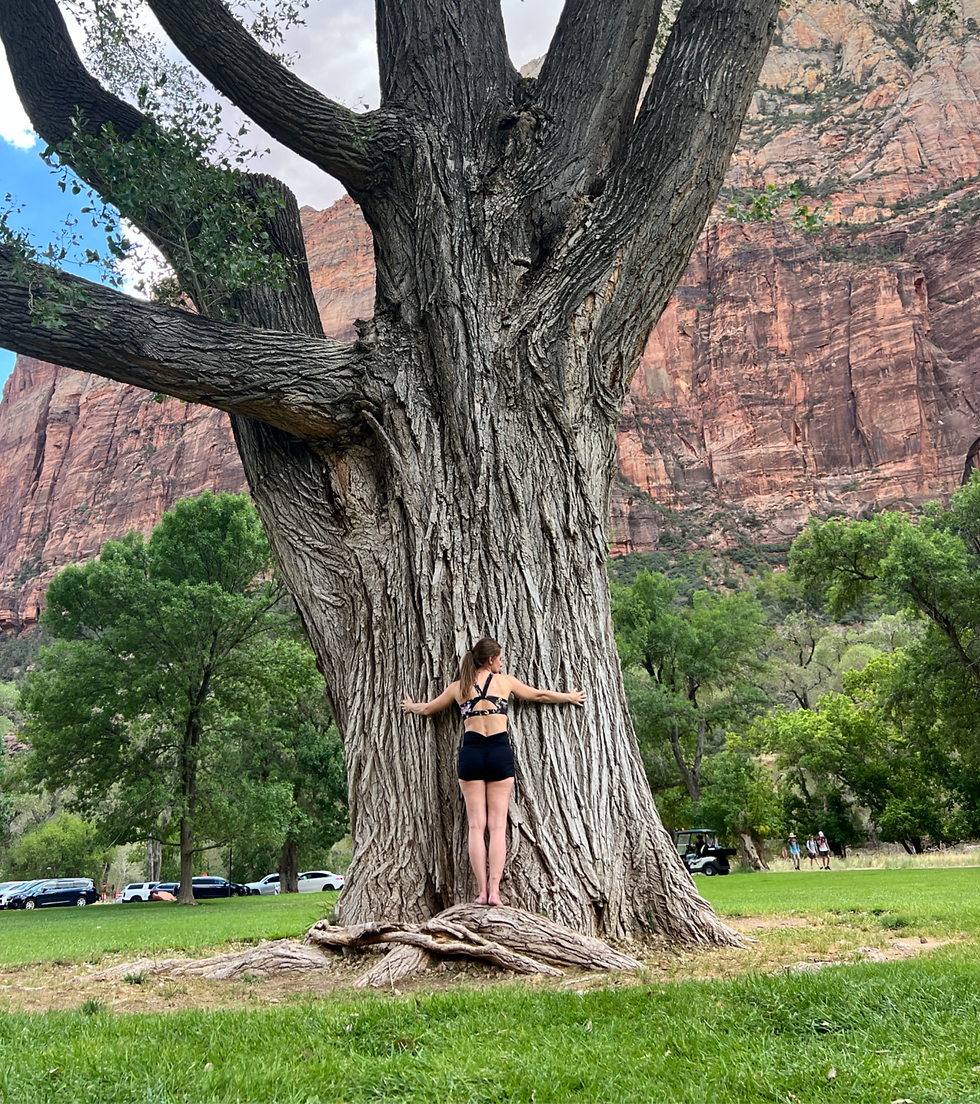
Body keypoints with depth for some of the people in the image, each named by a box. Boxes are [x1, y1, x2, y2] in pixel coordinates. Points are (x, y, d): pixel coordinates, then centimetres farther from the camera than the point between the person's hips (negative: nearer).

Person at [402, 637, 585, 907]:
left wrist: (411, 706, 47)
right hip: (499, 753, -1)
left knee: (476, 825, 4)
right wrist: (570, 697, 38)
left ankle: (482, 891, 0)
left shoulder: (458, 686, 10)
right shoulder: (505, 681, 8)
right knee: (498, 825, 2)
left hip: (471, 753, 1)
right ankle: (494, 890, -5)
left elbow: (427, 709, 24)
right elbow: (540, 695, 22)